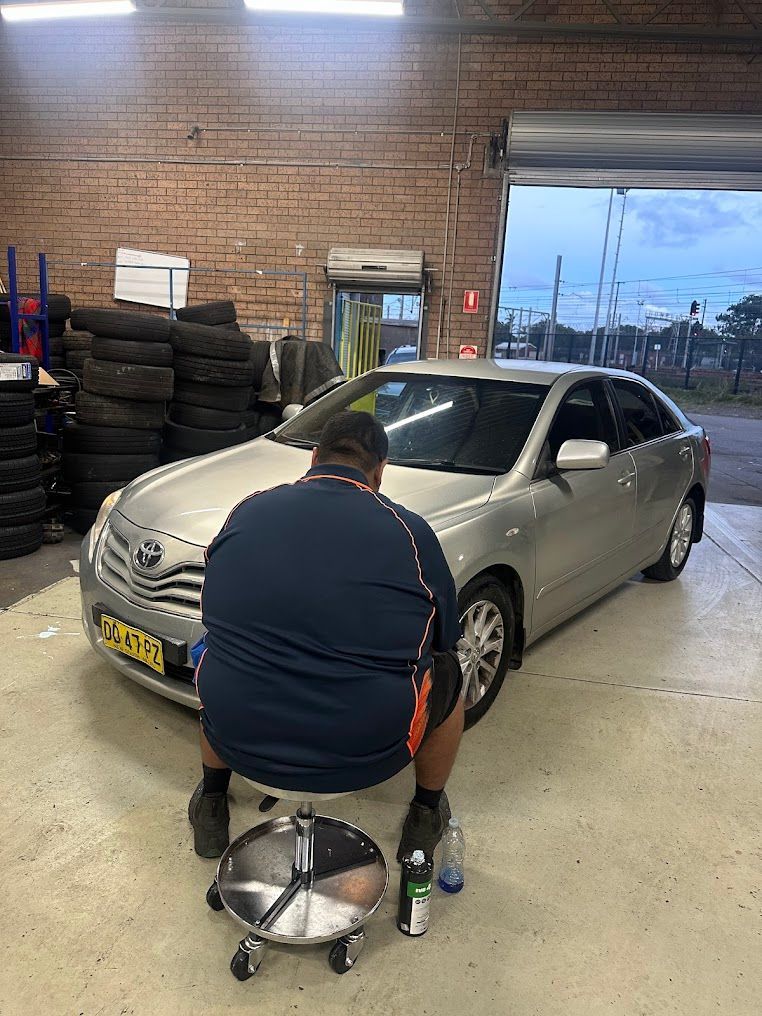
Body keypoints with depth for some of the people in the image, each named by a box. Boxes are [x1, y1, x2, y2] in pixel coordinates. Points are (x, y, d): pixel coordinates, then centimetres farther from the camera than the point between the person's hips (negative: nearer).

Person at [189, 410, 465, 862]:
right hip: (364, 755, -2)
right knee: (447, 674, 24)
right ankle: (426, 817, 39)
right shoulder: (410, 531, -6)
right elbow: (444, 640, 8)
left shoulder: (248, 512, 2)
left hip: (241, 741, 3)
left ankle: (210, 807, 43)